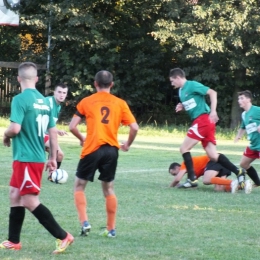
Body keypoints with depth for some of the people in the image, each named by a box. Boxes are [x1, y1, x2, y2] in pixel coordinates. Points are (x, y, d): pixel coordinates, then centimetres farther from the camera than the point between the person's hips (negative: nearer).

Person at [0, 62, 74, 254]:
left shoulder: (20, 99, -15)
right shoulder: (44, 101, 8)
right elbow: (53, 132, 11)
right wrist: (53, 158, 18)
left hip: (26, 158, -8)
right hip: (38, 157, 8)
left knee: (30, 201, -5)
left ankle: (63, 237, -7)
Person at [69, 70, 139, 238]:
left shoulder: (86, 102, 2)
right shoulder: (120, 103, 6)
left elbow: (73, 127, -1)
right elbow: (135, 127, 1)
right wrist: (127, 145, 16)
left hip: (92, 149, -2)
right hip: (112, 150, 2)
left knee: (79, 186, 12)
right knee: (109, 188, 15)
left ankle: (84, 222, -5)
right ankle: (111, 229, 16)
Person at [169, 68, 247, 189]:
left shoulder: (192, 85, -7)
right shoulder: (181, 91, 19)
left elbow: (212, 92, -12)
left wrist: (213, 111, -21)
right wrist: (182, 107, 9)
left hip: (203, 120, -9)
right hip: (199, 122, 9)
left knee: (184, 148, -7)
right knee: (212, 155, 1)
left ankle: (192, 179, -7)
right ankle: (238, 171, -3)